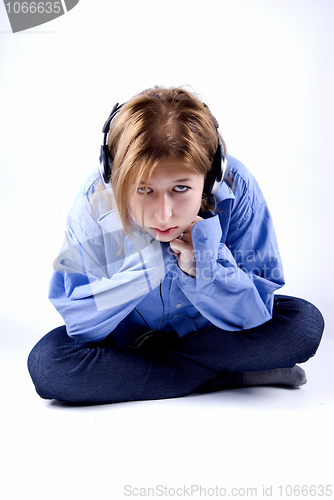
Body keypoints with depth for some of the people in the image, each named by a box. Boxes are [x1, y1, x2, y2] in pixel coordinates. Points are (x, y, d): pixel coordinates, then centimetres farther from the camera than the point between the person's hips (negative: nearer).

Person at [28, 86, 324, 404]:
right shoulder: (94, 205, -26)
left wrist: (203, 270, -39)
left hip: (211, 331, 0)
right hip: (127, 336, 0)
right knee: (46, 363, -27)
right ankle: (231, 376, -19)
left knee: (304, 323, -24)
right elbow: (80, 323, -22)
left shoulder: (236, 190, -27)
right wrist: (139, 267, -36)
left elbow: (255, 315, -21)